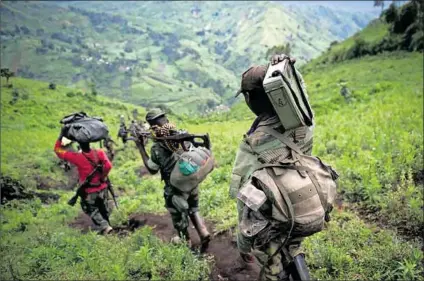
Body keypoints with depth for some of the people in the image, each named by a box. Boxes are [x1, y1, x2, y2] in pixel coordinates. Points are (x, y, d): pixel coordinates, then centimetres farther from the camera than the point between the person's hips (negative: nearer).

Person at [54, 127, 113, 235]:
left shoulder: (77, 157, -22)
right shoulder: (99, 153, -17)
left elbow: (58, 150, -14)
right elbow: (108, 165, -27)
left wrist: (61, 135, -12)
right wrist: (103, 177, -11)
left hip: (88, 191, -3)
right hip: (102, 188, 3)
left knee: (92, 210, 19)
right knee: (104, 208, 24)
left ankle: (104, 226, 7)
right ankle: (106, 223, 43)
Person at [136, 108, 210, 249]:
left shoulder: (157, 147, -21)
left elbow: (152, 170, -5)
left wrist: (141, 148, -3)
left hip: (175, 188, -4)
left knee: (179, 215, 19)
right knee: (193, 209, 29)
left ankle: (185, 241, 38)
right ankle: (204, 234, 24)